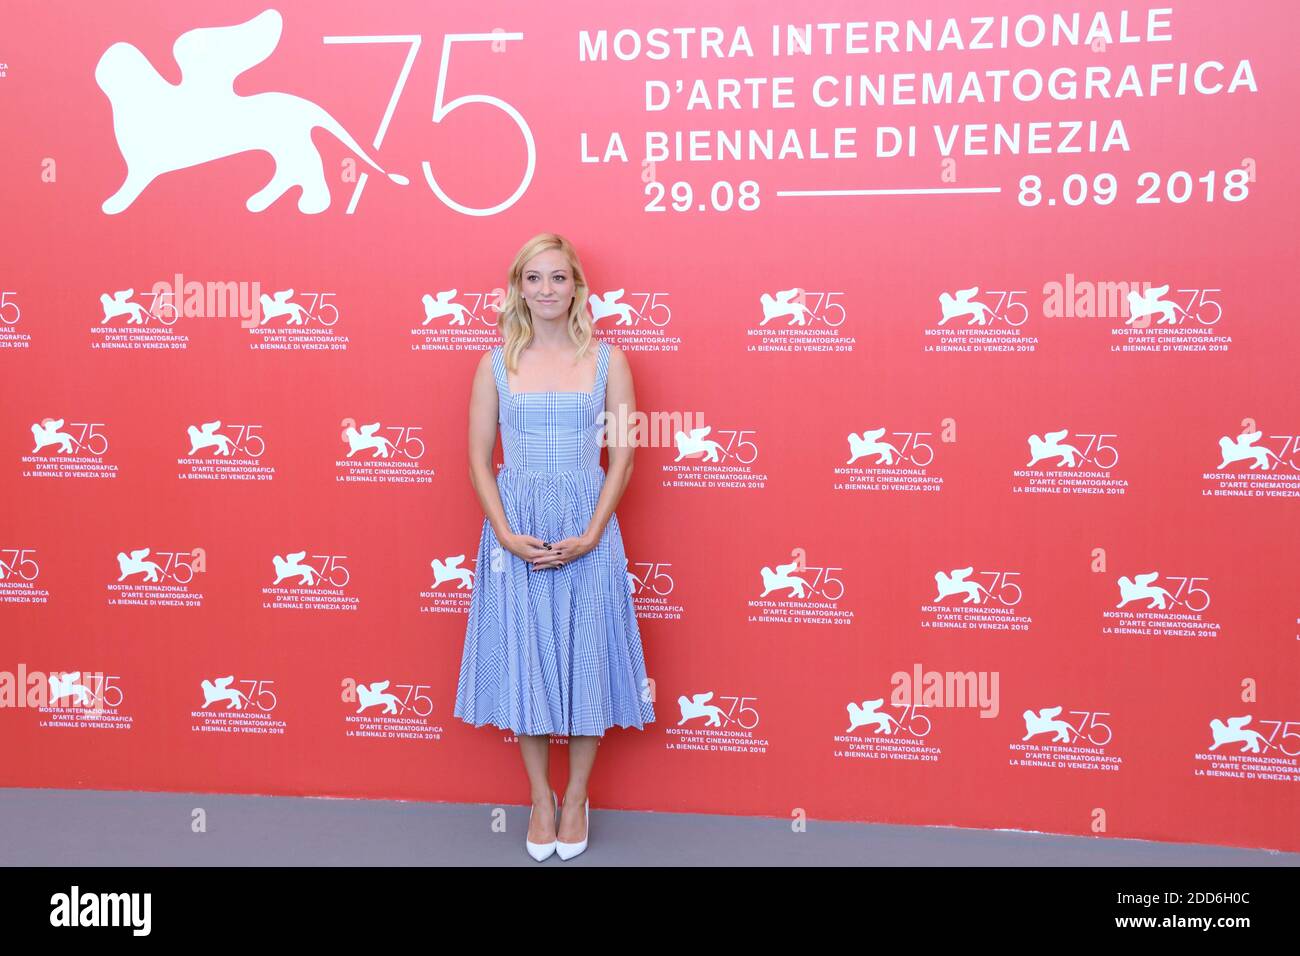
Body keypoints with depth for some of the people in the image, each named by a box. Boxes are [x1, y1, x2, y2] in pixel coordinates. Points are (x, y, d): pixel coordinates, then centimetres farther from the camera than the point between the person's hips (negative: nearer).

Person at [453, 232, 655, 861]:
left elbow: (622, 455, -2)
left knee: (586, 661, 5)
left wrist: (590, 536, -12)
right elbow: (479, 459, 2)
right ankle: (541, 798, 25)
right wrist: (506, 533, -11)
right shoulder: (497, 363, 3)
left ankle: (576, 799, 24)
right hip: (515, 531, 1)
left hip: (586, 531, -1)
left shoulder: (606, 360, 0)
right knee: (525, 660, 8)